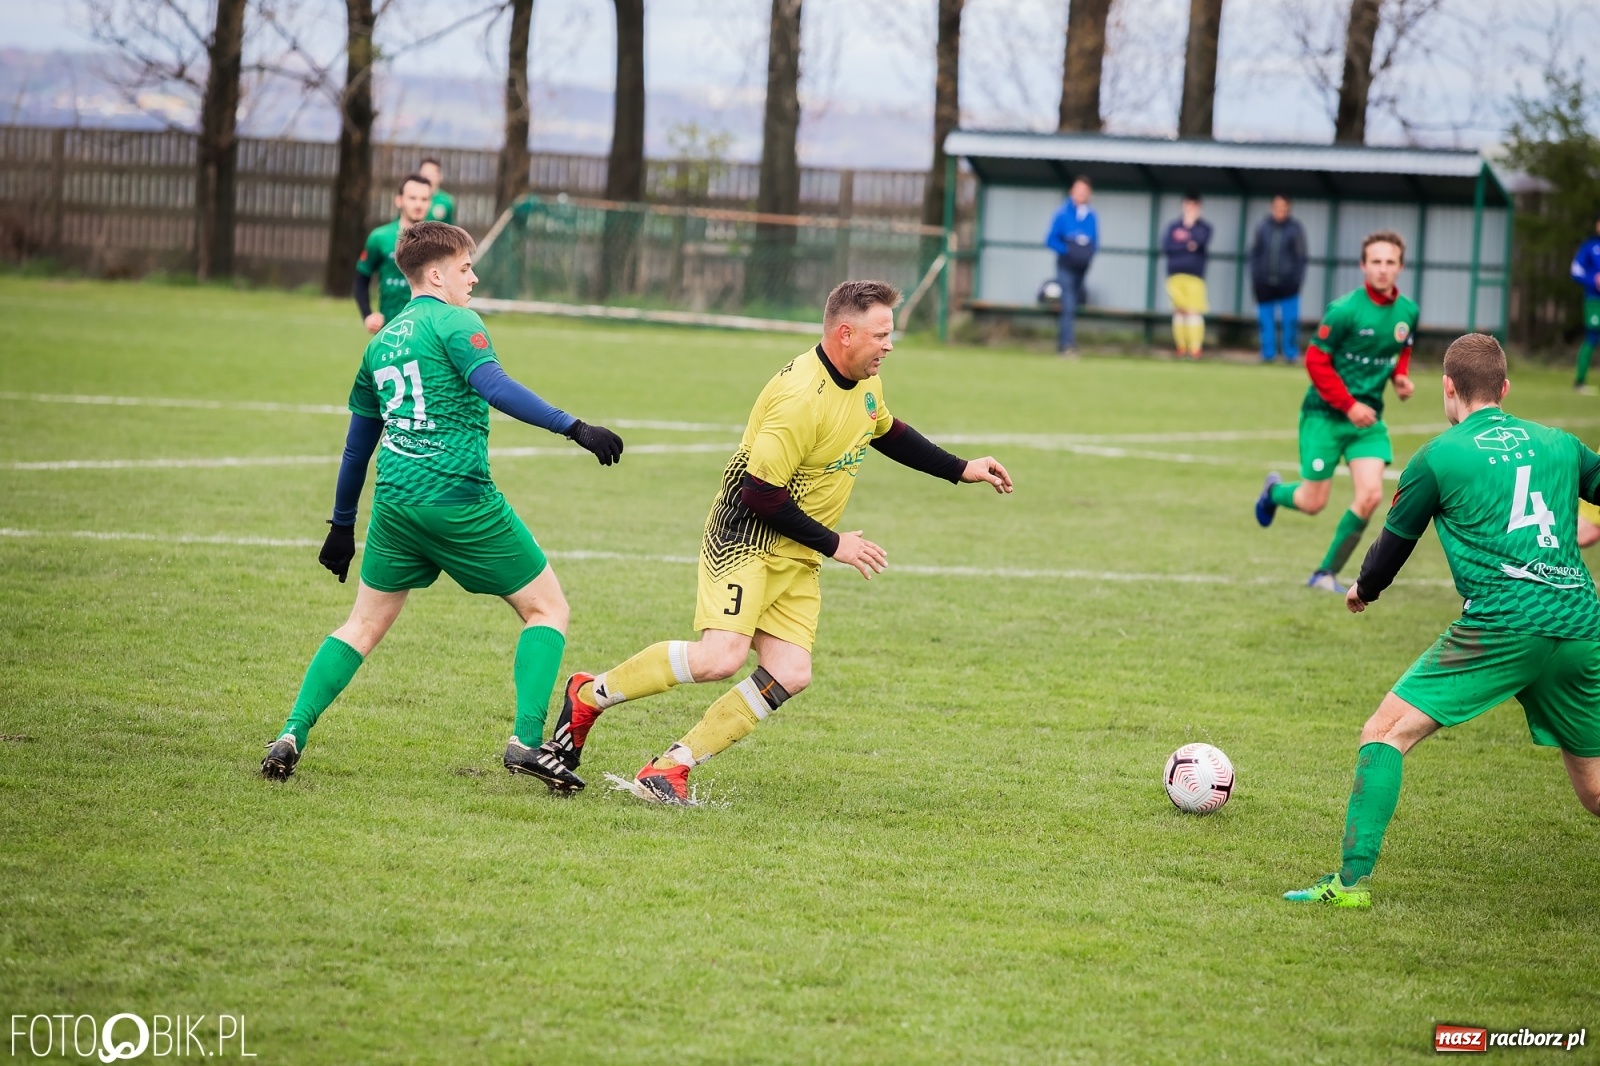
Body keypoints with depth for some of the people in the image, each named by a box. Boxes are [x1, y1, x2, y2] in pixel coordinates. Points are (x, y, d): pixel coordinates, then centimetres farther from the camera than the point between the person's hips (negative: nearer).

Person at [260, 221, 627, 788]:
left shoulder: (381, 341, 18)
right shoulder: (453, 322, -3)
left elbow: (358, 443, 24)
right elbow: (493, 386, -21)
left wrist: (342, 525, 32)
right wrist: (573, 427, -24)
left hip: (394, 503, 6)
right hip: (460, 500, -6)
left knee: (363, 627, 19)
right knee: (547, 608, 6)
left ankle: (292, 734, 5)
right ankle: (527, 740, -7)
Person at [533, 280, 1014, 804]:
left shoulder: (865, 381, 6)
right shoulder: (801, 397, -25)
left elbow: (888, 432, 29)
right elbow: (761, 492, -24)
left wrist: (962, 469, 24)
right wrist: (833, 544, -15)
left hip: (800, 559, 9)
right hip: (747, 539, -9)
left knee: (790, 675, -7)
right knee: (720, 657, -25)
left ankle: (672, 766, -3)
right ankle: (590, 694, -3)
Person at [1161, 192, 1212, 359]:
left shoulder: (1204, 227, 9)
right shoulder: (1173, 226, 15)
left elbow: (1201, 242, -12)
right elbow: (1166, 246, 0)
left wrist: (1190, 225, -5)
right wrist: (1187, 246, -8)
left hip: (1194, 276, -3)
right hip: (1175, 274, 3)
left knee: (1194, 312, -11)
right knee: (1179, 311, 3)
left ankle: (1195, 348, -14)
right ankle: (1181, 347, 7)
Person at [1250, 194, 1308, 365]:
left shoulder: (1295, 228, 0)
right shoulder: (1263, 227, 5)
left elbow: (1301, 256, 3)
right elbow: (1254, 253, 10)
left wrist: (1297, 279, -3)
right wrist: (1255, 278, 4)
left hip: (1287, 283, -2)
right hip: (1265, 283, 2)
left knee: (1290, 320, -5)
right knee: (1266, 320, 3)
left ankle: (1290, 354, 6)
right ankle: (1268, 353, 11)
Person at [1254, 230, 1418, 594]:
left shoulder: (1408, 312, -1)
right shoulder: (1345, 310, -19)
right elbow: (1316, 360, -13)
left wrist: (1400, 376, -2)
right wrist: (1349, 406, -16)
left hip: (1368, 416, 4)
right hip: (1325, 414, -4)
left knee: (1371, 495, -12)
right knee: (1313, 503, 3)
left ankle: (1327, 572, 5)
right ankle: (1274, 491, 41)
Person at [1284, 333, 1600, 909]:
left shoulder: (1438, 457, 8)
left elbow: (1395, 542, 18)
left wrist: (1364, 589, 39)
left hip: (1500, 623, -5)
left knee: (1385, 733, 2)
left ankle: (1355, 877, -8)